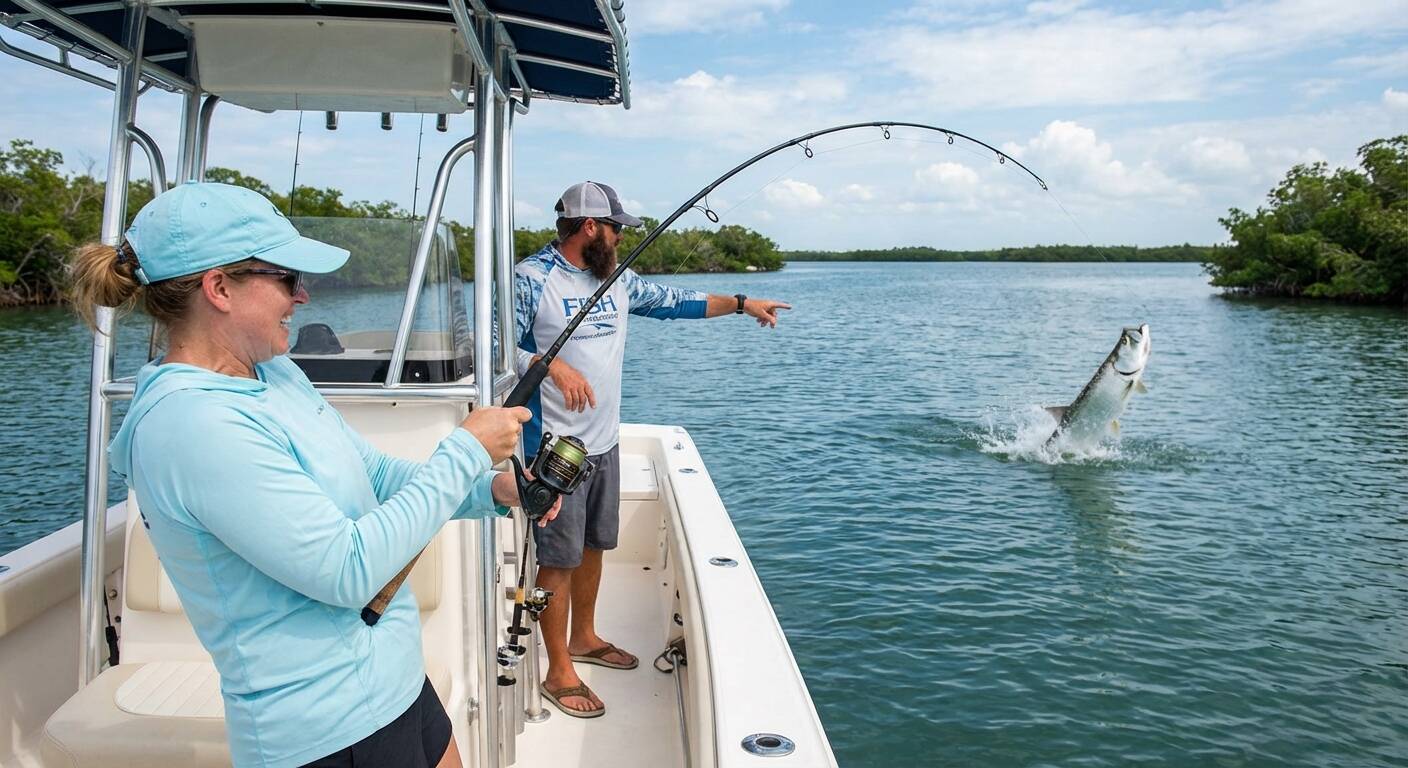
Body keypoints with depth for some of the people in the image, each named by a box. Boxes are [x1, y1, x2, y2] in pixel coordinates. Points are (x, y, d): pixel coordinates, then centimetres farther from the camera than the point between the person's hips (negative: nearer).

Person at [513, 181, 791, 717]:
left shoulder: (616, 281, 11)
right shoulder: (531, 279, -11)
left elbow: (674, 302, 19)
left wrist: (742, 304, 19)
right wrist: (552, 365, -31)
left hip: (604, 442, 8)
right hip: (554, 447, -8)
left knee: (593, 546, 19)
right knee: (559, 557, -1)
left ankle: (584, 638, 39)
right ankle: (559, 672, 12)